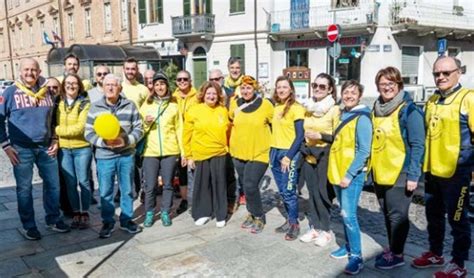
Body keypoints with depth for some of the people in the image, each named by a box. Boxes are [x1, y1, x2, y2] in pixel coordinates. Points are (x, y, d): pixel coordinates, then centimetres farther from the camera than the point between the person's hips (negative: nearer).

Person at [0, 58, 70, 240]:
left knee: (53, 184, 9)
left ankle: (53, 220, 25)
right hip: (22, 149, -3)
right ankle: (29, 226, 19)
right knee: (24, 188, 5)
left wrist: (55, 140, 8)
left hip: (46, 147, 4)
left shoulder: (47, 92, 7)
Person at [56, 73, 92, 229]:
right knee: (70, 183, 9)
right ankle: (75, 213, 20)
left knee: (83, 181, 5)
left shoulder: (85, 104, -5)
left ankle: (85, 213, 16)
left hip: (82, 148, -3)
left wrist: (58, 130, -8)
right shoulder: (58, 103, 8)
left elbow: (80, 127, -13)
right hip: (63, 149, 3)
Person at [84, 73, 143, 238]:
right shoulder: (95, 108, 0)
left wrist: (127, 141, -15)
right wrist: (104, 142, -16)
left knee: (127, 190, 10)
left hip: (127, 155, 1)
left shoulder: (130, 106, 1)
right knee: (105, 191, 7)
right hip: (104, 156, 0)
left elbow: (138, 129, 1)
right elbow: (88, 133, -1)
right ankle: (107, 222, 22)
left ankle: (126, 220, 25)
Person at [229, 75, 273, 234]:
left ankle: (259, 217, 9)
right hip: (239, 152, 5)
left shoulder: (265, 104, -10)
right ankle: (252, 214, 33)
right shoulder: (235, 104, 1)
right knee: (246, 186, 14)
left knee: (250, 186, -12)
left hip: (258, 153, -4)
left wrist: (269, 141, 2)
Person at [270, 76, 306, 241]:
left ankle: (294, 224, 12)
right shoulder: (276, 107, 11)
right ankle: (290, 220, 25)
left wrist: (289, 156, -18)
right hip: (275, 152, 7)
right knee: (282, 191, 12)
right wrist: (272, 151, 10)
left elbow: (300, 136, -13)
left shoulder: (296, 108, -10)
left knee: (289, 191, -3)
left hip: (289, 153, -7)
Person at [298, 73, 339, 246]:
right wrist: (304, 149, 12)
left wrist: (320, 136, -20)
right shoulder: (309, 108, 10)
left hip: (325, 156, -6)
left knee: (322, 192, -2)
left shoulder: (335, 109, -10)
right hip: (309, 155, 6)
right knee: (312, 192, 10)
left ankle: (326, 230, 13)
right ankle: (314, 227, 21)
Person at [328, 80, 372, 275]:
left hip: (352, 174, -8)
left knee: (349, 214, -9)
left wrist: (349, 174, -19)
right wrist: (337, 171, 14)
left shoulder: (362, 118, -12)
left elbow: (364, 151, -16)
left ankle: (356, 256, 1)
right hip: (338, 172, 8)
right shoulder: (342, 115, 12)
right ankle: (348, 246, 28)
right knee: (344, 213, 15)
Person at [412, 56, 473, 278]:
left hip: (456, 172, -7)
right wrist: (424, 164, 16)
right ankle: (435, 253, 35)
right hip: (432, 170, 7)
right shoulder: (432, 101, 11)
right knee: (433, 215, 18)